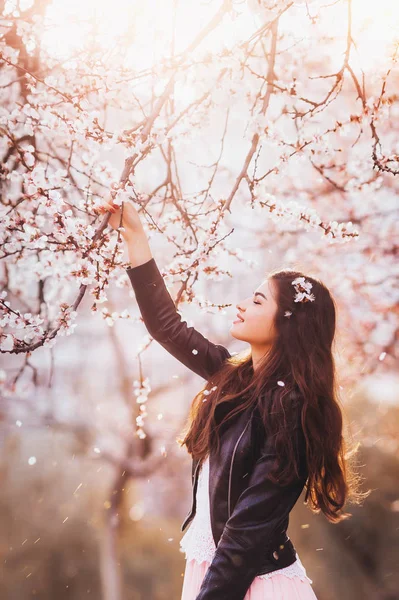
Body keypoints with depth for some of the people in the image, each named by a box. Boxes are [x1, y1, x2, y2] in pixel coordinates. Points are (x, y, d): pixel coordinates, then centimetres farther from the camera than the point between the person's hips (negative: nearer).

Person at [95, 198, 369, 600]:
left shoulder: (290, 406, -19)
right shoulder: (236, 376, 3)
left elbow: (252, 525, -22)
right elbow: (167, 326, 11)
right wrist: (134, 235, 9)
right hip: (209, 564, 7)